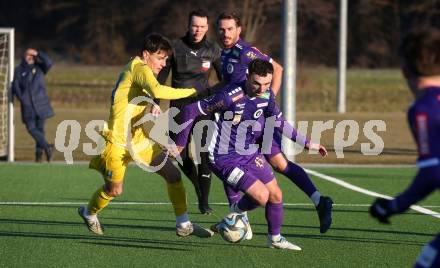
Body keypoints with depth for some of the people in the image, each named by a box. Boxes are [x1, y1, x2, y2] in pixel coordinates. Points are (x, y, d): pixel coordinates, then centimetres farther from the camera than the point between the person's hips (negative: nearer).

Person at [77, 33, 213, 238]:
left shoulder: (139, 69, 12)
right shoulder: (139, 68, -18)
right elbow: (157, 91, -36)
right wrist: (191, 92, -31)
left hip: (139, 139, 9)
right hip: (118, 142, -9)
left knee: (173, 175, 1)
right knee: (114, 189, 3)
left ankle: (183, 225, 8)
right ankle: (88, 213, 34)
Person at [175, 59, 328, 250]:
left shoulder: (267, 94, -5)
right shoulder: (231, 96, -28)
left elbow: (279, 122, 13)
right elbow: (191, 110, -21)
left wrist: (307, 143, 13)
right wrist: (180, 144, -14)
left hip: (250, 154, 7)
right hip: (224, 160, -7)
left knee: (276, 195, 8)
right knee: (262, 196, -17)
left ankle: (275, 239, 30)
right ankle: (237, 211, 15)